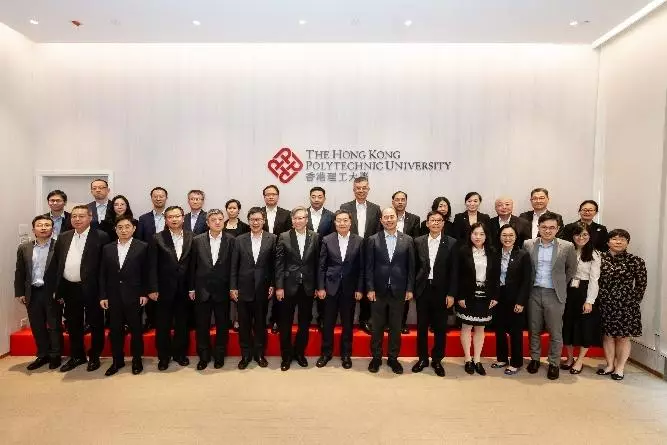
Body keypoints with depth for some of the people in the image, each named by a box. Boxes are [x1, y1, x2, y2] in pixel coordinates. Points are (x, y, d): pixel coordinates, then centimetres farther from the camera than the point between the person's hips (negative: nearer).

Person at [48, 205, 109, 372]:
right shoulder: (63, 237, 8)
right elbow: (55, 263, 11)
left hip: (92, 289, -5)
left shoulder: (100, 237, -9)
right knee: (73, 325, 17)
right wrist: (56, 288, 6)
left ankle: (94, 357, 24)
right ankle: (77, 356, 33)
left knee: (95, 324, 8)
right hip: (69, 288, 5)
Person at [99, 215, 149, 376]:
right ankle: (117, 361, 25)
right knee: (115, 330, 10)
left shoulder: (142, 247, -3)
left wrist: (144, 293, -7)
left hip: (133, 296, -3)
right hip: (113, 297, 3)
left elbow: (146, 272, -4)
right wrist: (103, 296, 2)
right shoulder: (107, 248, 7)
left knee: (136, 329, 7)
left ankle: (137, 360, 22)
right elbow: (103, 274, 7)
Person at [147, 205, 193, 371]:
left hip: (184, 289, 1)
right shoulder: (157, 238, -4)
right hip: (164, 289, -1)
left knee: (182, 324, 12)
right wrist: (153, 289, -9)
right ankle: (164, 356, 25)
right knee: (163, 325, 10)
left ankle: (180, 353, 28)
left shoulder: (191, 237, 1)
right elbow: (152, 266, -5)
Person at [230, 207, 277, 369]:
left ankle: (260, 353, 26)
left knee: (260, 323, 11)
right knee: (244, 324, 9)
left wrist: (272, 285, -5)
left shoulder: (272, 239, -2)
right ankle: (245, 355, 24)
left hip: (262, 289, -1)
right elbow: (234, 266, 2)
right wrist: (233, 287, -1)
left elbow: (275, 264, -1)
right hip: (244, 288, 1)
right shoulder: (240, 240, 3)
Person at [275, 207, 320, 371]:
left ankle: (299, 352, 31)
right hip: (289, 286, -1)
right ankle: (286, 356, 24)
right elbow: (279, 264, -4)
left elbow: (317, 263, 3)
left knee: (305, 322, 12)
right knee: (286, 323, 8)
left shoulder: (315, 237, 1)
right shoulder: (284, 237, -2)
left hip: (308, 286, 1)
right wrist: (279, 286, -8)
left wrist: (317, 286, 2)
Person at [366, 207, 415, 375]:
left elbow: (411, 266, 3)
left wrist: (410, 289, -2)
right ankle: (376, 357, 26)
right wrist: (370, 289, -6)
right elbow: (369, 267, -1)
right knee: (377, 327, 10)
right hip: (378, 290, 0)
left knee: (396, 327, 11)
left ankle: (393, 358, 27)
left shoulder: (407, 240, 2)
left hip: (398, 290, 1)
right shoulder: (373, 240, 0)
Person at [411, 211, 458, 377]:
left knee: (440, 328, 8)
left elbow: (454, 270, -3)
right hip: (423, 290, 1)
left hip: (441, 291, -1)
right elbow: (415, 267, 6)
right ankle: (422, 359, 25)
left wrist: (451, 294, -6)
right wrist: (412, 288, 3)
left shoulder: (451, 243, -2)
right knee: (422, 326, 9)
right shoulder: (419, 242, 3)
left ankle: (437, 360, 24)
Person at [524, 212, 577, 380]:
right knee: (534, 330, 13)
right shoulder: (528, 245, -2)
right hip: (534, 292, 2)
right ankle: (534, 359, 29)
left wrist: (561, 284, 9)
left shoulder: (567, 247, -6)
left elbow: (571, 269, 9)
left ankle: (554, 364, 23)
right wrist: (528, 284, 7)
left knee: (555, 333, 7)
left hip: (554, 294, -1)